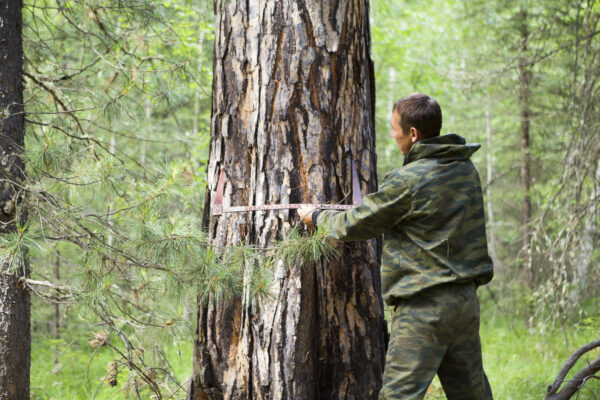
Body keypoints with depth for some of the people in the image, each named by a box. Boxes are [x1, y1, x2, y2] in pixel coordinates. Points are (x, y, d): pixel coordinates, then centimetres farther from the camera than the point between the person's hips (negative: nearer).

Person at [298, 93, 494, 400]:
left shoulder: (407, 181, -15)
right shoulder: (466, 169, 8)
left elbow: (355, 225, -5)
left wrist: (315, 217, 14)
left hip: (424, 307, -8)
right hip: (466, 299, 8)